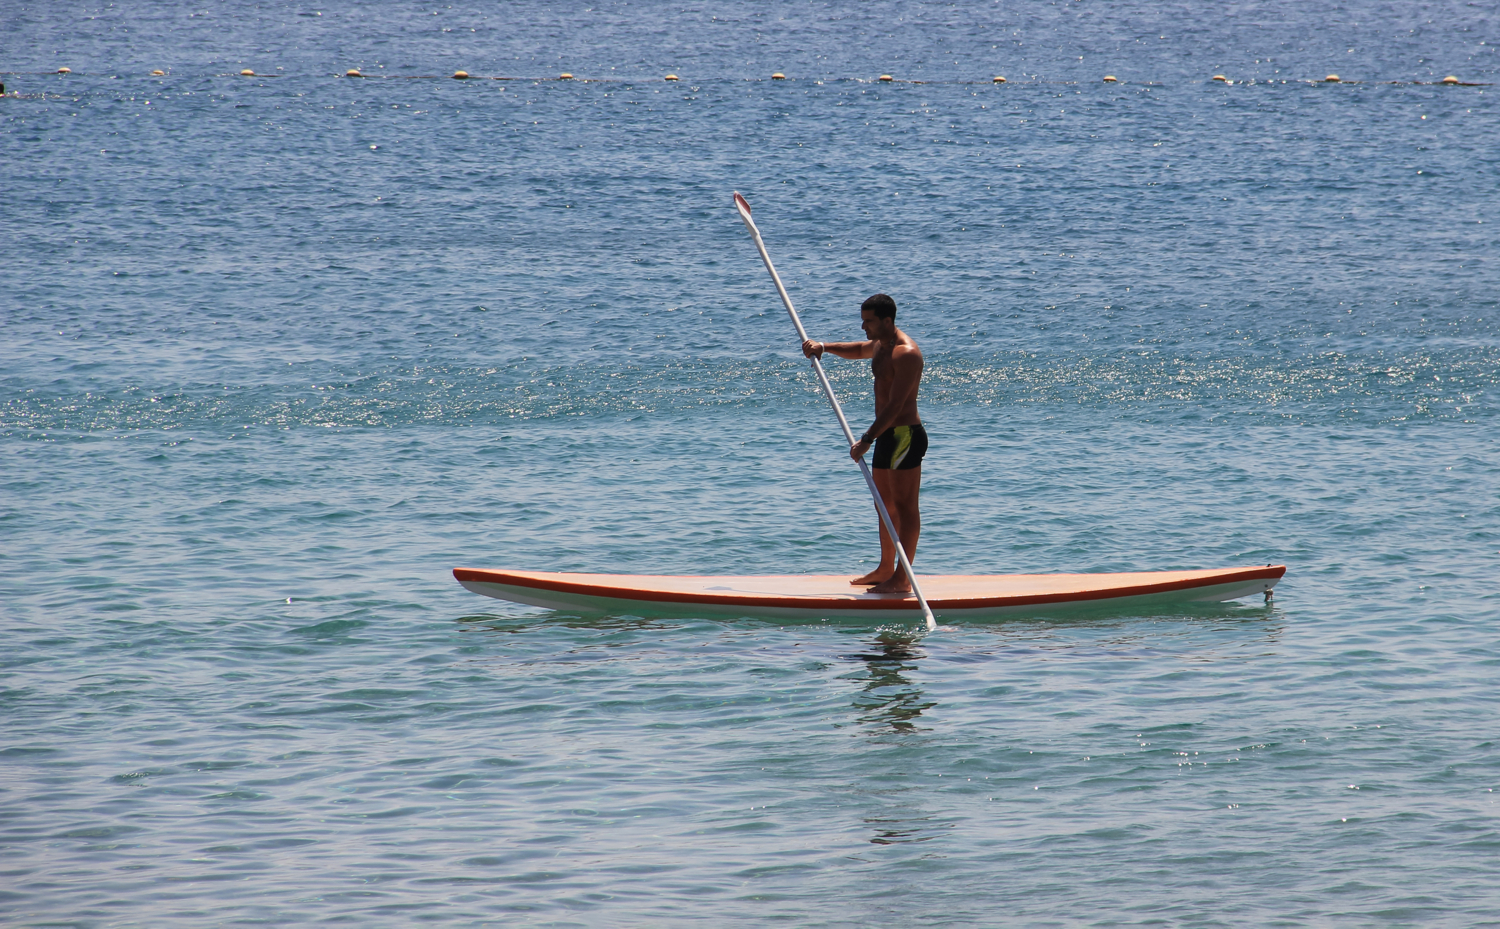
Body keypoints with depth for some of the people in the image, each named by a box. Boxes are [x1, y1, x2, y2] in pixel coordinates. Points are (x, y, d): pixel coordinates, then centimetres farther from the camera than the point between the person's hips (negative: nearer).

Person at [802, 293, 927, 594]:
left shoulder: (905, 354, -20)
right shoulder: (881, 345, 12)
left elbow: (894, 405, -26)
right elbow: (859, 350, 35)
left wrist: (867, 439, -28)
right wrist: (823, 347, 17)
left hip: (905, 436, -11)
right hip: (887, 435, 11)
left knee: (905, 506, -7)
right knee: (886, 505, 17)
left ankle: (902, 578, -7)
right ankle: (886, 569, 26)